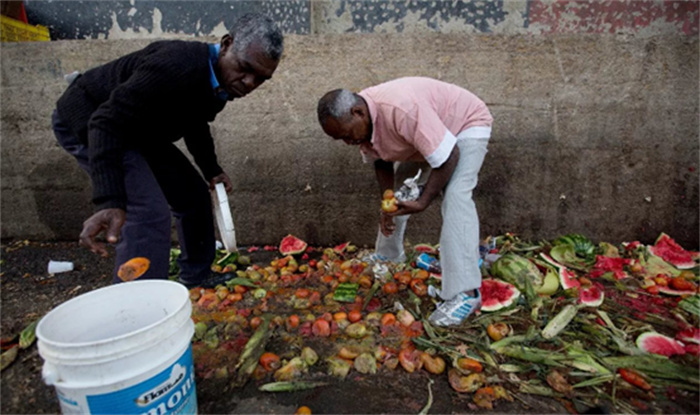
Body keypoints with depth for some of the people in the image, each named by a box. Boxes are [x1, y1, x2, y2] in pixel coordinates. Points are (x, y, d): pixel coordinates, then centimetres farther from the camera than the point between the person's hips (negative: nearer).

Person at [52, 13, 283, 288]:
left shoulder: (221, 81, -5)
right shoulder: (178, 65, -34)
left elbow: (195, 124, 14)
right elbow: (107, 121, -38)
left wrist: (212, 170, 6)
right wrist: (109, 201, -46)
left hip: (138, 129, 9)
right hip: (85, 120, -9)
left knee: (194, 195, 8)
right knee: (150, 213, -25)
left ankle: (196, 276, 24)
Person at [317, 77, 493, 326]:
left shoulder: (402, 109, -42)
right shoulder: (360, 122, -15)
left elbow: (448, 156, -35)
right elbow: (382, 162, -2)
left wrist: (423, 202, -31)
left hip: (466, 124, -8)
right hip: (422, 137, 8)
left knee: (455, 198, -27)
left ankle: (465, 293, -27)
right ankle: (388, 257, 30)